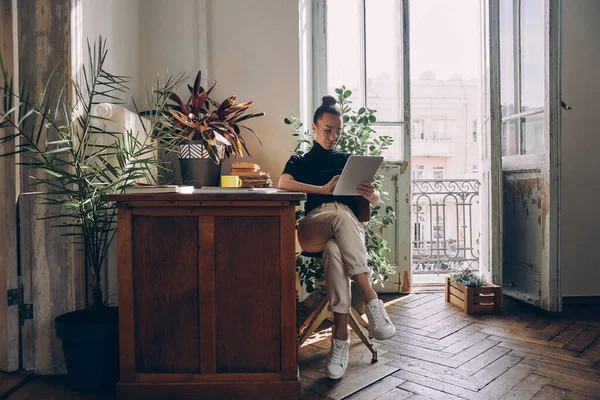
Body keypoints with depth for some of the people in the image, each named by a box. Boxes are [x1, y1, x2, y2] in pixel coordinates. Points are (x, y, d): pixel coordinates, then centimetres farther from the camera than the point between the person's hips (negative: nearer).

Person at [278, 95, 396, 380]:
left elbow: (376, 200, 19)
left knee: (334, 250, -38)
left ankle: (341, 338, -39)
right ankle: (371, 300, -40)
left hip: (349, 227, 2)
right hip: (312, 229, -1)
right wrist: (323, 189, -14)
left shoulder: (349, 160, 28)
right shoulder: (299, 161, 23)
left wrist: (371, 194, -7)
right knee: (341, 216, -39)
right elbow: (283, 185, -2)